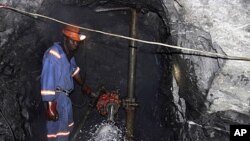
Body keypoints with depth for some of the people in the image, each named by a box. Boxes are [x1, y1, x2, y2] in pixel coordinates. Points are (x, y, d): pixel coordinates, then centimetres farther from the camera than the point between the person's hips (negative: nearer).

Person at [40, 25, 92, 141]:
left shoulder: (69, 53, 5)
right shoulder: (53, 54, -23)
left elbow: (73, 69, 24)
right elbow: (47, 80, -28)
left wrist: (83, 85, 37)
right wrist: (50, 107, -30)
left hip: (64, 96, 10)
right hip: (55, 97, -10)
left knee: (67, 126, 24)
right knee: (59, 130, -6)